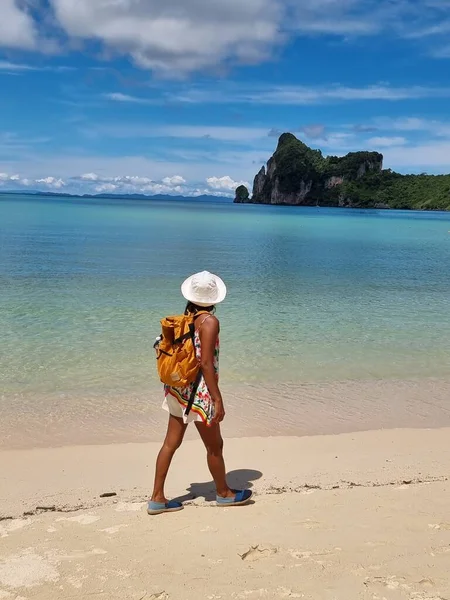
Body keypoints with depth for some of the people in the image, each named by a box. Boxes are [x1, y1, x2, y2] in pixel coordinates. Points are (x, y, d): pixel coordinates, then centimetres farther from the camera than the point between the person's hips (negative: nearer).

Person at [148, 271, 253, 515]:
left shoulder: (185, 318, 5)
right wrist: (218, 399, -19)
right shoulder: (209, 321, -17)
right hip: (199, 391, -7)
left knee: (171, 443, 13)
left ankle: (157, 498, 19)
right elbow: (205, 363, -21)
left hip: (178, 387, 7)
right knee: (214, 446, 12)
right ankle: (224, 493, 30)